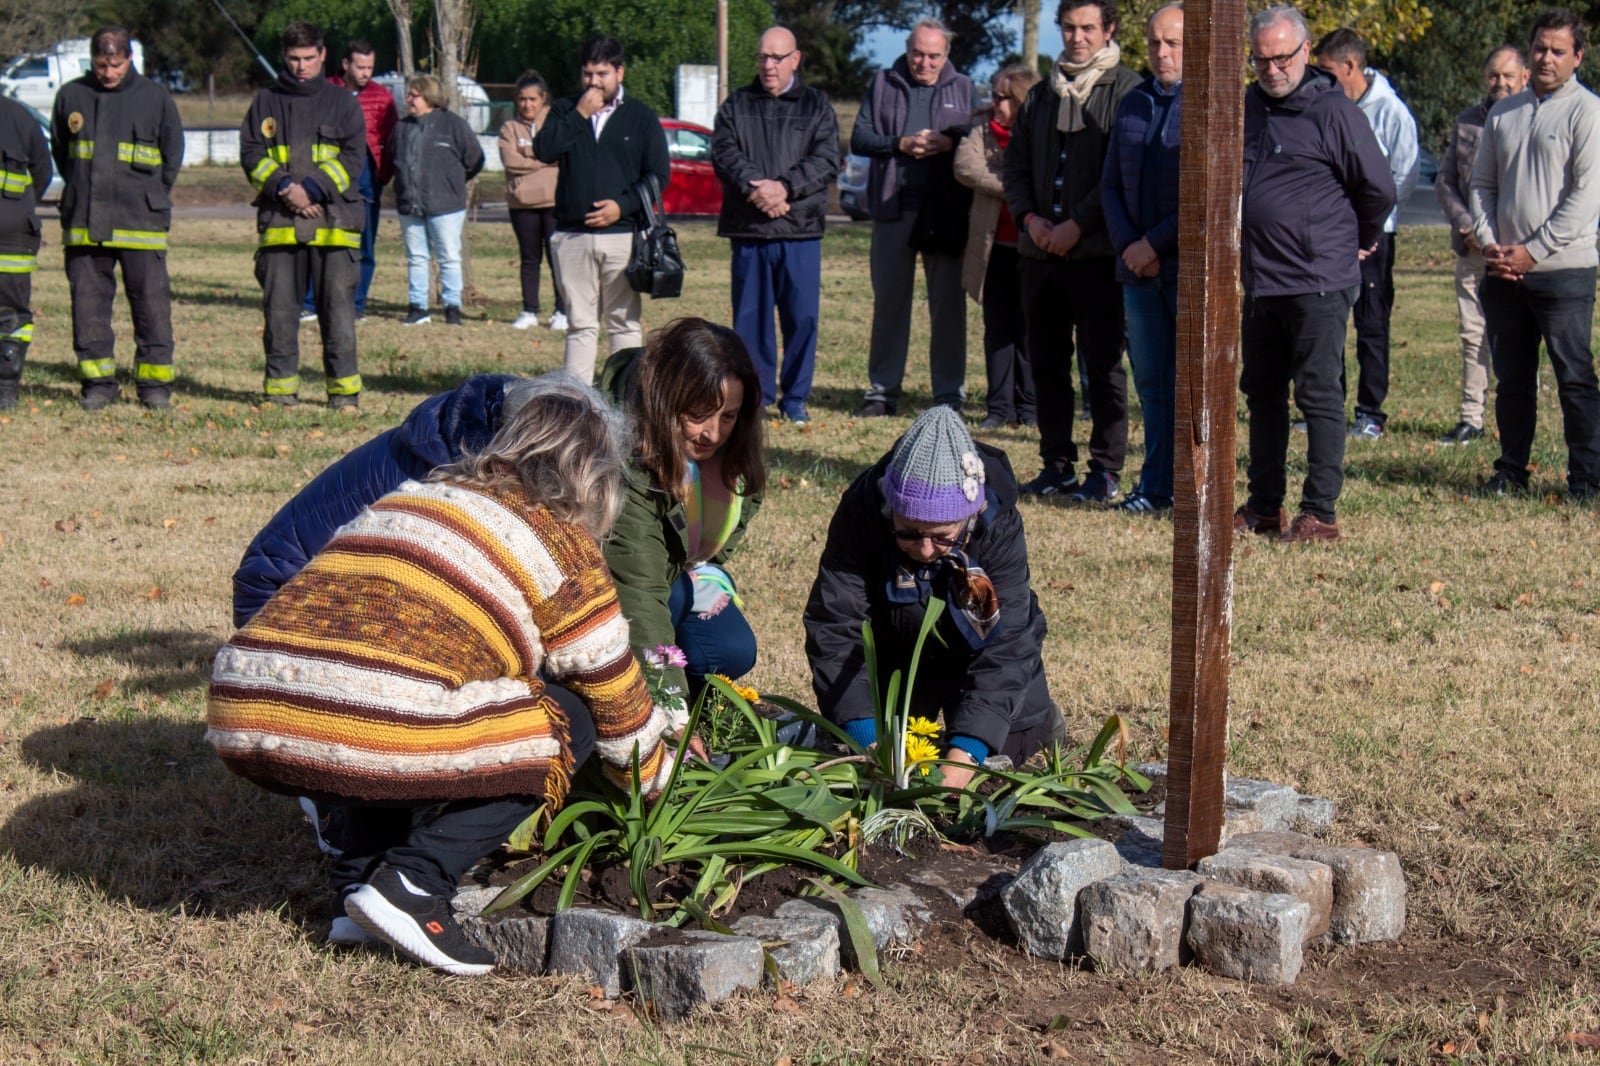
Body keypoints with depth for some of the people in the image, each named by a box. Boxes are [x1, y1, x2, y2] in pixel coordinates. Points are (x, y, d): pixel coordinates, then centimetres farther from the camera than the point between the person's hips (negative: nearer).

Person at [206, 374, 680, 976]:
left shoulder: (412, 496, 29)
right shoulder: (559, 540, 12)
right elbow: (615, 694, 20)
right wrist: (653, 777, 43)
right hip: (374, 739, -7)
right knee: (570, 715, 13)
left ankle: (358, 876, 16)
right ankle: (414, 883, 1)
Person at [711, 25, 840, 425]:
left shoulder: (816, 105, 10)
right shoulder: (736, 105, 13)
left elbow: (826, 160, -2)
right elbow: (723, 152, -1)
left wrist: (785, 187, -17)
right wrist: (755, 186, -18)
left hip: (801, 230, -1)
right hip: (748, 230, 1)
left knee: (803, 317, -1)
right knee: (750, 316, 3)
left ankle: (795, 398, 9)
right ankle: (756, 396, 11)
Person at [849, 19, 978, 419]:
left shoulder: (963, 89, 10)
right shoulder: (883, 84, 10)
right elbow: (859, 138, 4)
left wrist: (951, 142, -14)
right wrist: (900, 144, -11)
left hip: (948, 211, -1)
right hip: (893, 208, 1)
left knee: (949, 303, 1)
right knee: (888, 300, 4)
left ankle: (950, 393, 6)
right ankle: (883, 390, 11)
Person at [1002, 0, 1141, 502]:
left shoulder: (1125, 89, -3)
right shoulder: (1041, 94, 16)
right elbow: (1016, 163, 17)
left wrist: (1077, 225, -15)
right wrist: (1029, 216, -1)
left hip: (1098, 253, -6)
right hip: (1040, 252, 6)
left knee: (1103, 365, -2)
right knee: (1046, 364, 8)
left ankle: (1106, 471, 4)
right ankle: (1057, 466, 17)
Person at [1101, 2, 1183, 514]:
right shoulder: (1132, 104, 15)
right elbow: (1111, 184, 15)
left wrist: (1155, 243, -13)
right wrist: (1128, 245, -1)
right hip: (1139, 267, 6)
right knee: (1151, 384, 9)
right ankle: (1157, 486, 16)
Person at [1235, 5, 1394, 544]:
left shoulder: (1333, 111, -9)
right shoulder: (1247, 107, 11)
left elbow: (1379, 188, -3)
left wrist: (1360, 241, 11)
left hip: (1318, 282, -7)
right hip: (1259, 281, 7)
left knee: (1319, 396, -3)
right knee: (1261, 394, 13)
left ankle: (1321, 513, 0)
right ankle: (1263, 506, 23)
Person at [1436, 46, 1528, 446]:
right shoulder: (1467, 121, 12)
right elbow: (1445, 181, 14)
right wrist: (1465, 224, -2)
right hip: (1472, 248, 5)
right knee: (1472, 334, 7)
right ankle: (1471, 418, 12)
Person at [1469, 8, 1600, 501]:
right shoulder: (1503, 113, 14)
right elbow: (1482, 182, 16)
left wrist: (1533, 250, -13)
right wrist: (1488, 241, -1)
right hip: (1504, 272, 5)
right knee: (1511, 378, 11)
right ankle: (1511, 472, 20)